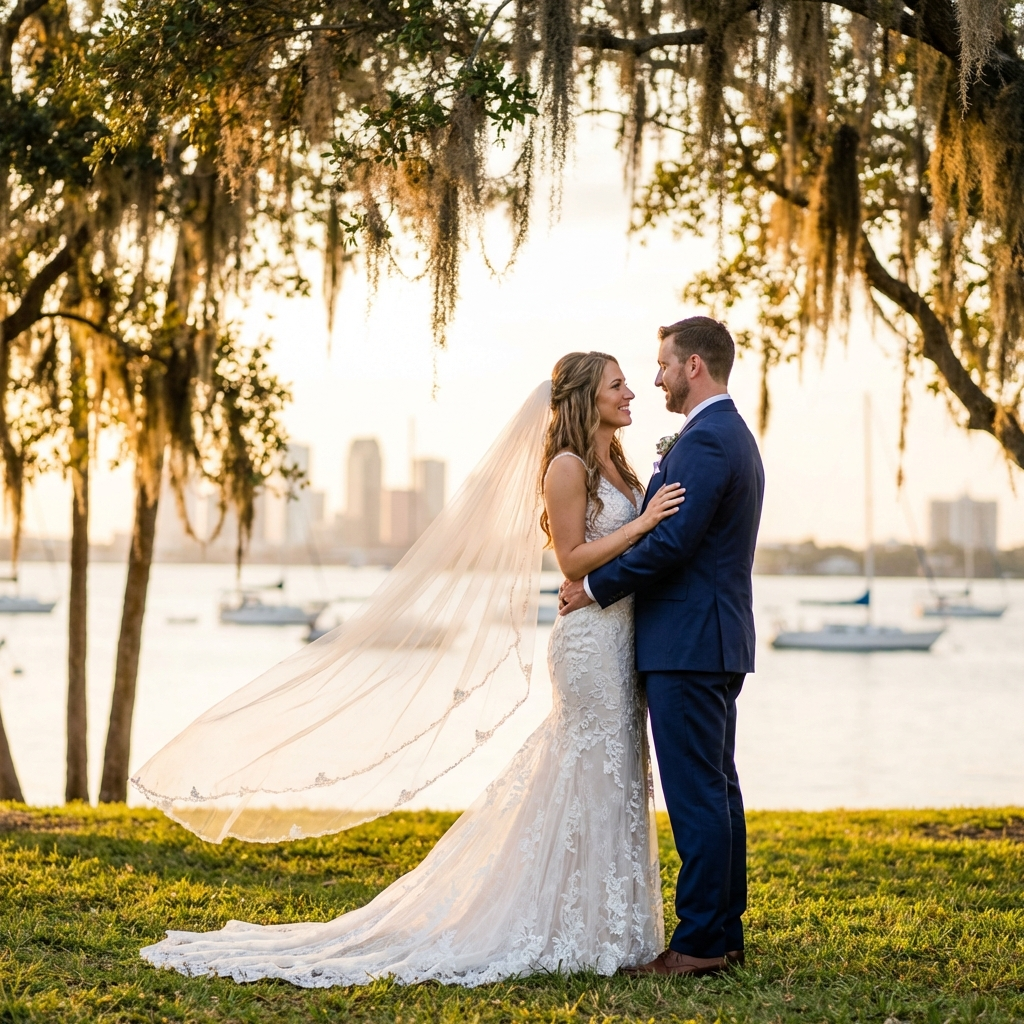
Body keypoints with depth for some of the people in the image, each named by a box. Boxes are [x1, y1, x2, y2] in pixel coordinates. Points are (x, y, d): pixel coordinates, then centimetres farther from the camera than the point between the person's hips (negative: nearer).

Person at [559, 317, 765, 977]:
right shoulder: (733, 436, 19)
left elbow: (671, 541, -21)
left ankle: (700, 943, -4)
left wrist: (596, 586, -9)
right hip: (716, 641, 11)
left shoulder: (705, 441, -16)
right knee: (718, 789, 13)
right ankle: (726, 933, 19)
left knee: (696, 795, -7)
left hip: (688, 643, -11)